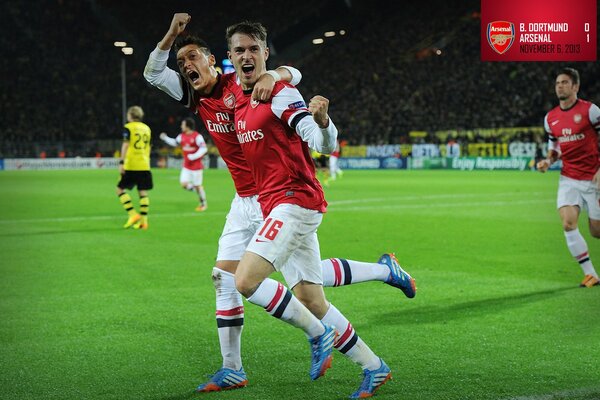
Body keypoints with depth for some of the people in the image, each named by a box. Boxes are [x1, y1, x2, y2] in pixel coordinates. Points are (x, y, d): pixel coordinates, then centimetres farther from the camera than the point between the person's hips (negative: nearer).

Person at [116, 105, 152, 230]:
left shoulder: (129, 127, -3)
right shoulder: (147, 128, 14)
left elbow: (126, 145, -11)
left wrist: (121, 162, -13)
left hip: (131, 165, -5)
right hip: (145, 166, 5)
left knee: (120, 189, 4)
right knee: (143, 192, 6)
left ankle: (133, 214, -7)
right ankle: (143, 220, 2)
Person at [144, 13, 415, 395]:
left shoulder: (242, 85, -9)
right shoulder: (198, 98, 9)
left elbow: (293, 74, -19)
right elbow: (153, 73, 9)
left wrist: (271, 75, -41)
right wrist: (171, 35, -6)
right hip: (243, 202, 7)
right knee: (225, 277, 3)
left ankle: (385, 269, 12)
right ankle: (232, 369, 10)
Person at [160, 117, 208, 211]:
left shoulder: (197, 136, -16)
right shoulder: (182, 136, 5)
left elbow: (203, 149, -20)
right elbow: (175, 143, 24)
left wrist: (193, 156, -25)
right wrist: (165, 138, 16)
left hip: (196, 166, -6)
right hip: (186, 166, 6)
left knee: (197, 186, 2)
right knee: (184, 184, -9)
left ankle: (203, 204, 21)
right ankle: (196, 189, 19)